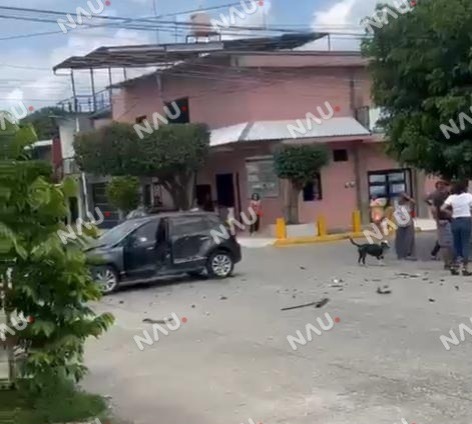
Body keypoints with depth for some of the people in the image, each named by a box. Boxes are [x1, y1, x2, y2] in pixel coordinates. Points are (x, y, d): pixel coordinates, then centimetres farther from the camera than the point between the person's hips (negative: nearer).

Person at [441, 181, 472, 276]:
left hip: (455, 221, 3)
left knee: (456, 245, 12)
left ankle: (454, 267, 13)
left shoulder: (451, 197, 1)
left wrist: (450, 212, 8)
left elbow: (442, 208, -6)